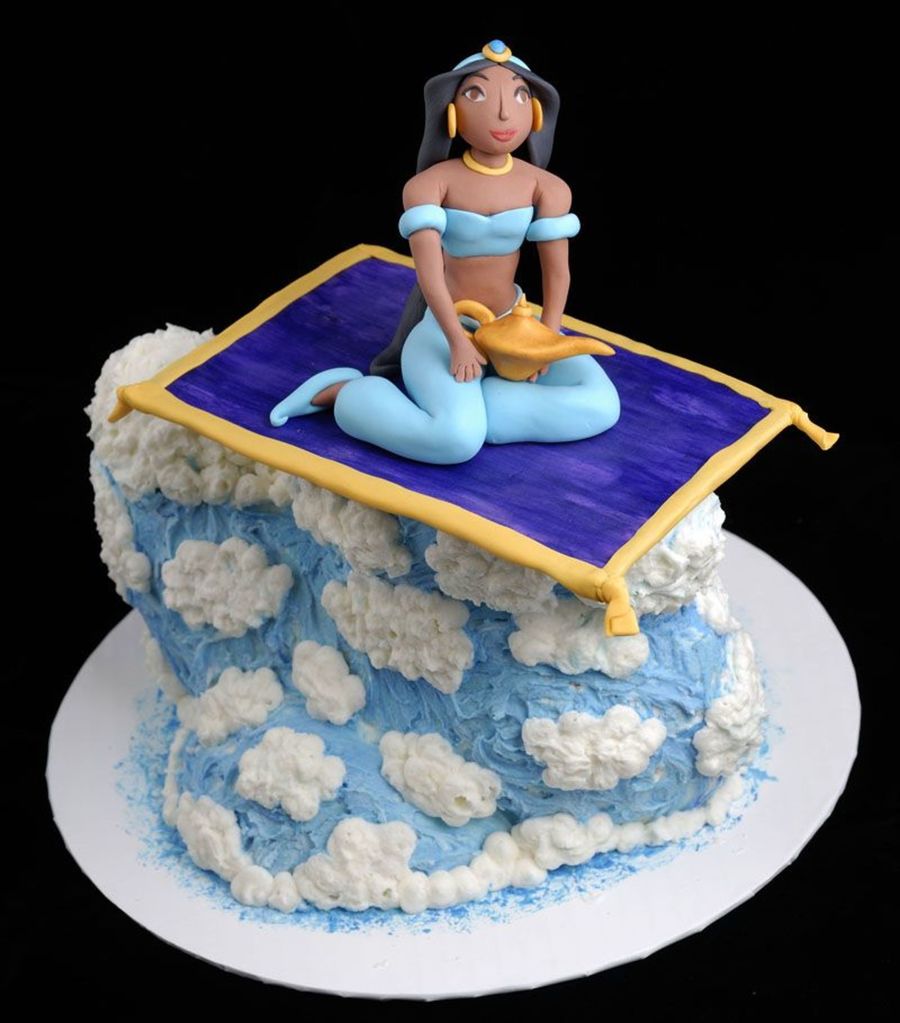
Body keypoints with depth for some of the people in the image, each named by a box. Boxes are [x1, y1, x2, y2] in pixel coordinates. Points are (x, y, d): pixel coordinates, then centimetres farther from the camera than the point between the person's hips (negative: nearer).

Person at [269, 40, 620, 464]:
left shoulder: (544, 186, -6)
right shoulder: (431, 183, -15)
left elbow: (557, 272, -4)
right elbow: (429, 271, -22)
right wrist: (458, 342, -28)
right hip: (446, 328, -5)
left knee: (601, 406, -14)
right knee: (455, 439, -32)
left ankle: (457, 406, -9)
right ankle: (340, 392, -8)